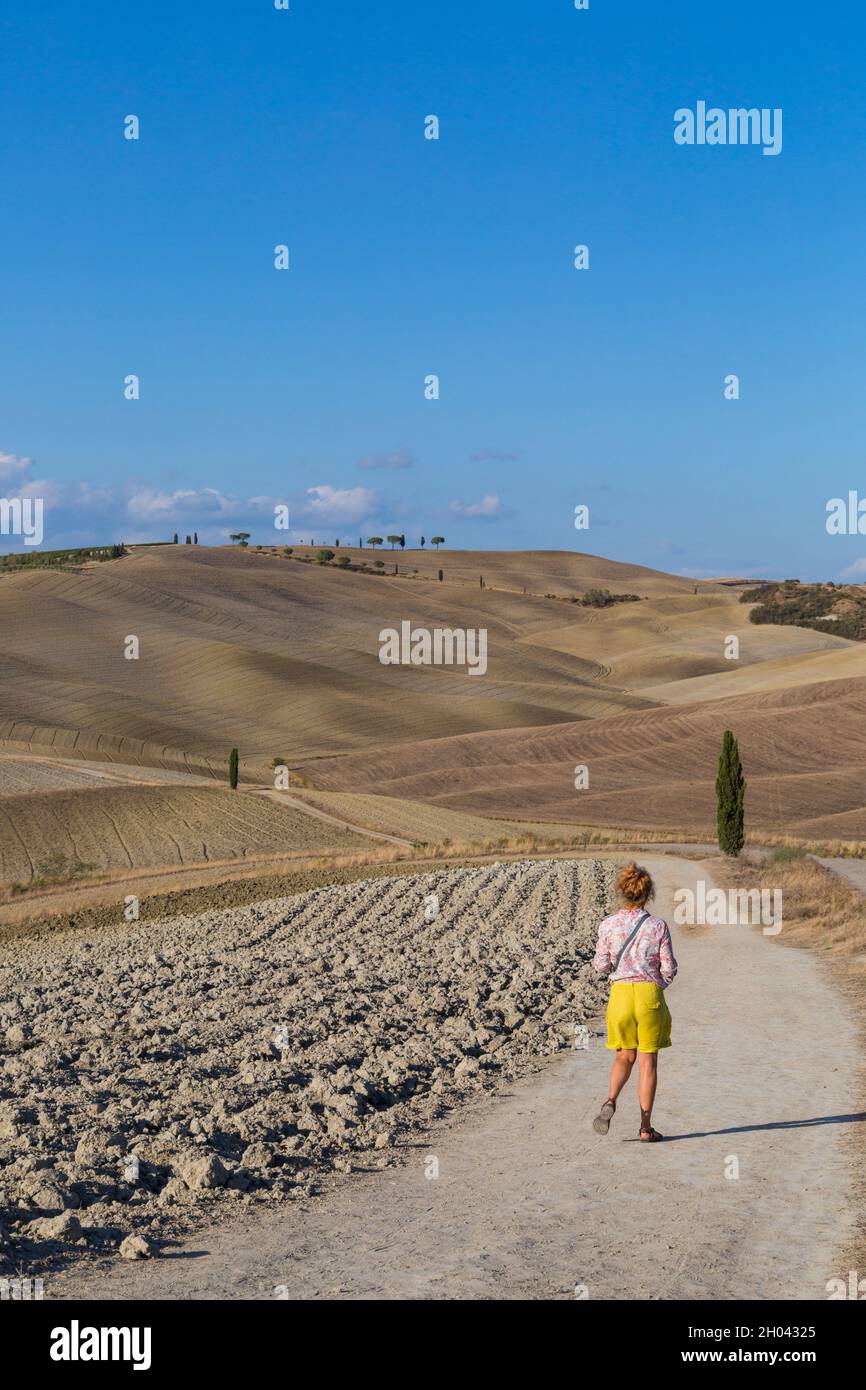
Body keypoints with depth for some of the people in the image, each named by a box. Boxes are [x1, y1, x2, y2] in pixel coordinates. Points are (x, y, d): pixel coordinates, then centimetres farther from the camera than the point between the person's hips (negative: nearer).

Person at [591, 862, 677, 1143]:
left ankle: (611, 1100, -10)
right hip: (650, 993, -1)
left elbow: (601, 965, -3)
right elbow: (669, 968, -5)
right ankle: (646, 1127, 10)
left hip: (620, 993, 1)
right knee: (648, 1061, 8)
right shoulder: (658, 926, -7)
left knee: (624, 1056, 18)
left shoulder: (609, 925, -5)